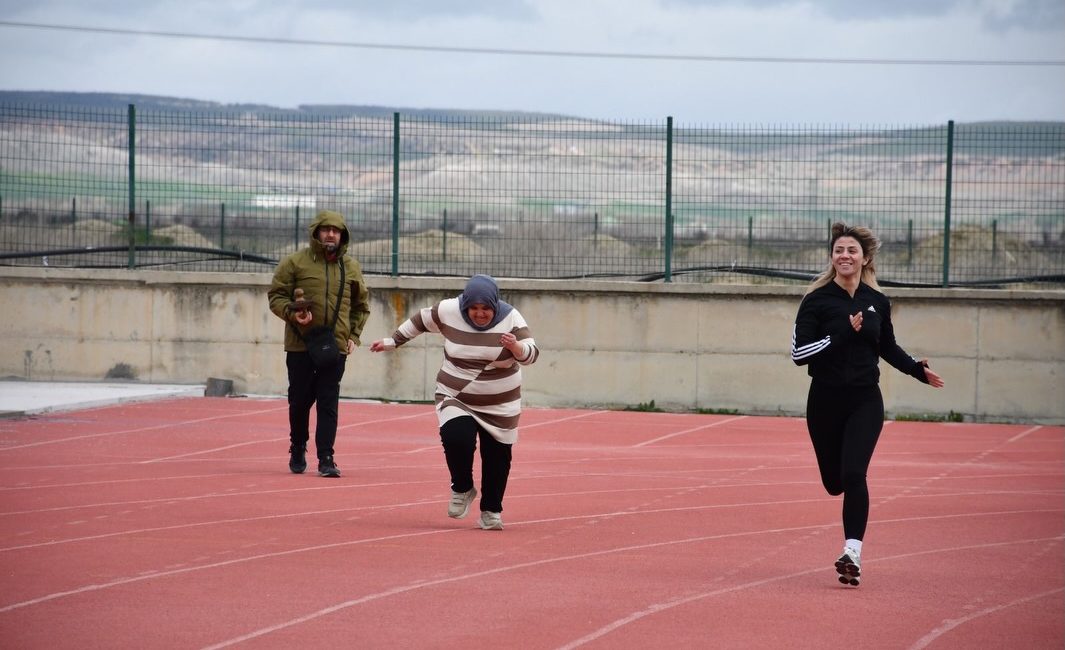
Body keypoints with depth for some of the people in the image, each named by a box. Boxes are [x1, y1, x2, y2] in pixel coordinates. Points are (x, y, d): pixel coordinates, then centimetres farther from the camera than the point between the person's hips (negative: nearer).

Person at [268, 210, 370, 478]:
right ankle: (297, 452, 25)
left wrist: (354, 335, 8)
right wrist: (291, 313, -18)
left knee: (329, 403, -4)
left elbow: (361, 306, 19)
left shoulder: (351, 268, 9)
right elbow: (276, 295, 1)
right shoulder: (295, 262, -1)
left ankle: (326, 459, -4)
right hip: (300, 345, -1)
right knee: (300, 401, 7)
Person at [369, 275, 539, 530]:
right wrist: (392, 341, 15)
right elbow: (420, 321, 10)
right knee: (457, 439, -24)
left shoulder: (510, 319, -12)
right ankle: (462, 490, 4)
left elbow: (531, 354, -17)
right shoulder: (448, 311, -9)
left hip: (499, 405, 0)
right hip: (456, 398, 0)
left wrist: (516, 347, -39)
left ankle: (491, 511, 24)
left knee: (497, 456, 3)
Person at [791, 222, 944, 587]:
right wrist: (843, 334, -21)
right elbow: (799, 352, -14)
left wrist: (918, 370, 8)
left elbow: (888, 347, 22)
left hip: (865, 402, 1)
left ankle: (852, 553, -18)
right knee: (834, 482, 8)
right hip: (825, 402, -1)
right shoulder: (817, 300, -6)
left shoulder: (877, 302, 5)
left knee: (854, 475, -18)